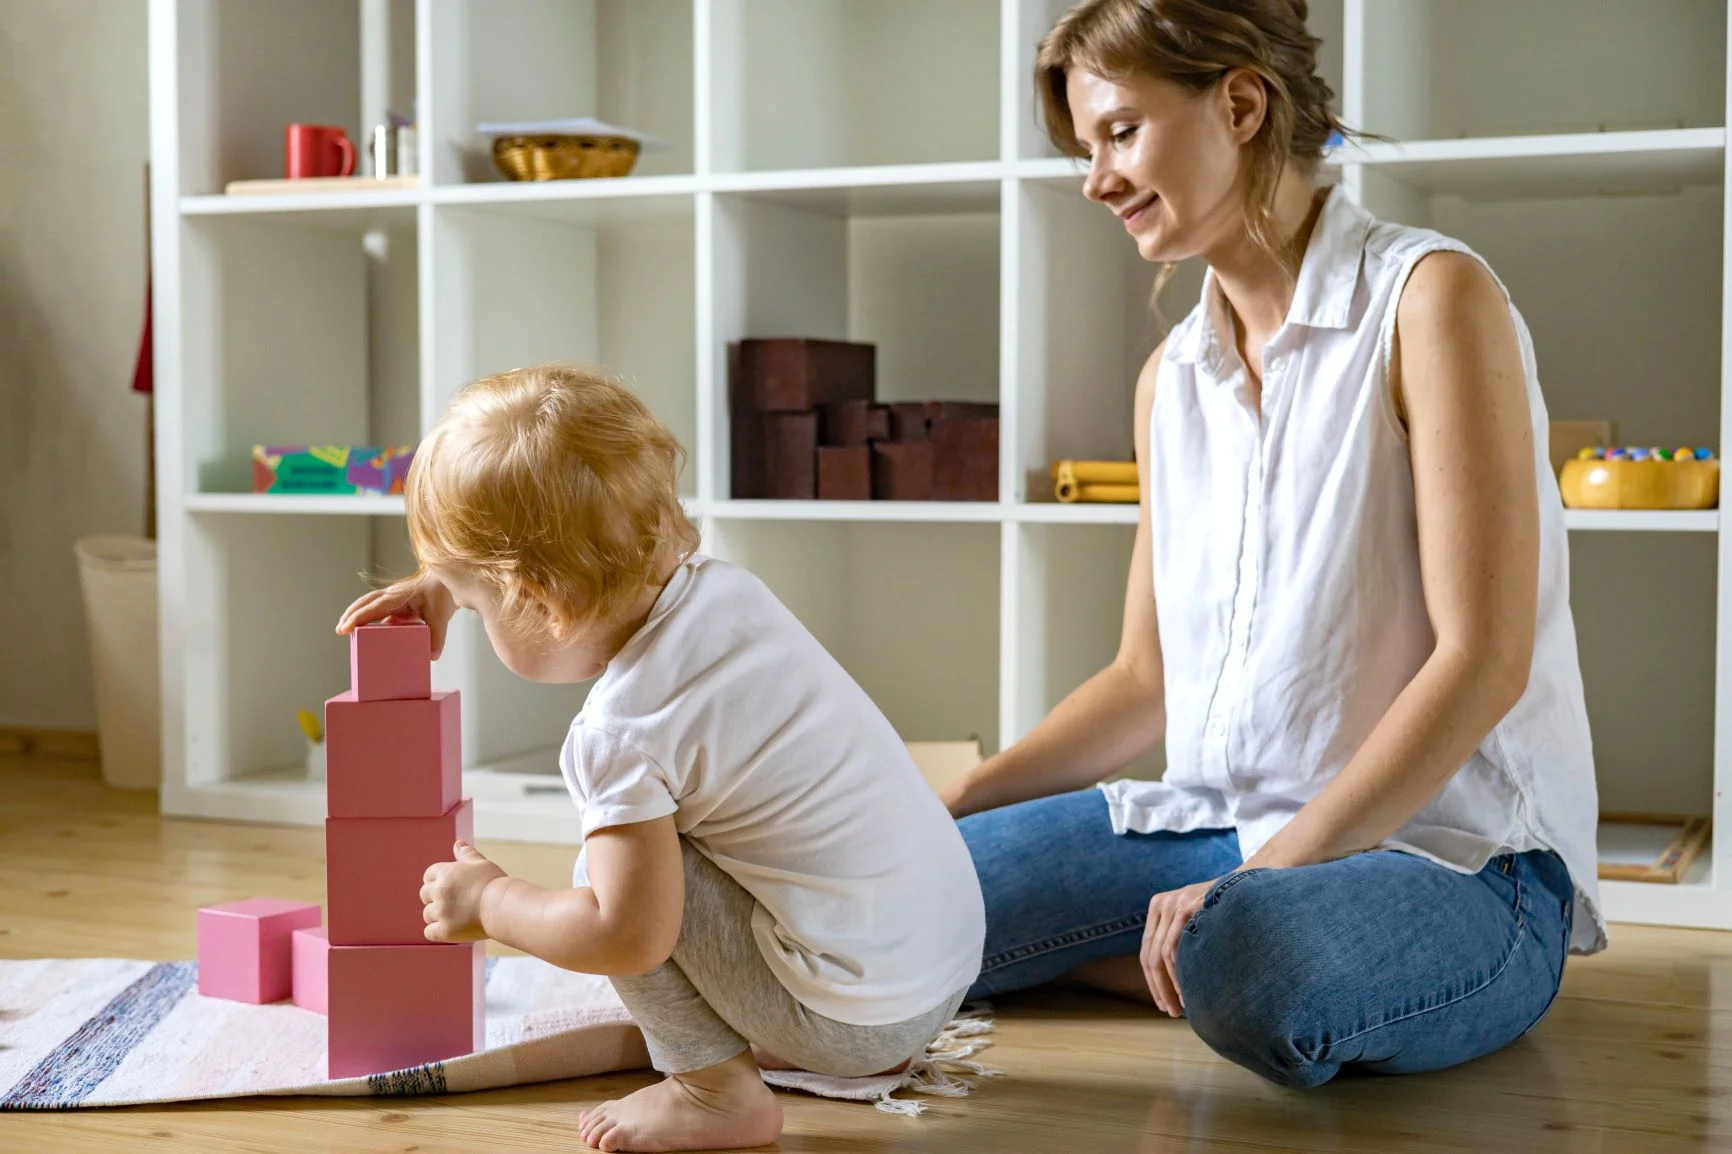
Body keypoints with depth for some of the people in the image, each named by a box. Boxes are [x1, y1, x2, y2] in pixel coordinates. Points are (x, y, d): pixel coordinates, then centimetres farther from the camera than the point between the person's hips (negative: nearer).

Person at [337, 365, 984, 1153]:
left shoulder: (621, 733, -21)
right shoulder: (722, 586, 1)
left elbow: (626, 937, -23)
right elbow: (587, 570, 25)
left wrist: (488, 903, -6)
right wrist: (451, 580, 25)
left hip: (855, 1017, -8)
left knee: (617, 872, -5)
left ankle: (716, 1089, 2)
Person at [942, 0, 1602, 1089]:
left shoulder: (1432, 296, -9)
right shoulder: (1172, 375, 13)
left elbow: (1484, 658, -16)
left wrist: (1271, 870, -22)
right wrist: (950, 806, 5)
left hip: (1449, 852, -6)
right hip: (1215, 823, 6)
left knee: (1249, 969, -40)